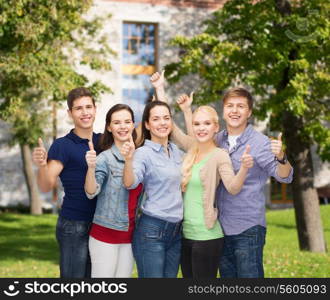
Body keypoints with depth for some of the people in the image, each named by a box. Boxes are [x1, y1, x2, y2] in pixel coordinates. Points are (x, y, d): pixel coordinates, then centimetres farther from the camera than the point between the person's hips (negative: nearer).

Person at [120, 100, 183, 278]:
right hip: (152, 230, -6)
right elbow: (130, 183, -23)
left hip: (176, 230, 7)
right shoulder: (143, 153, -9)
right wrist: (128, 159, -41)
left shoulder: (177, 152, 11)